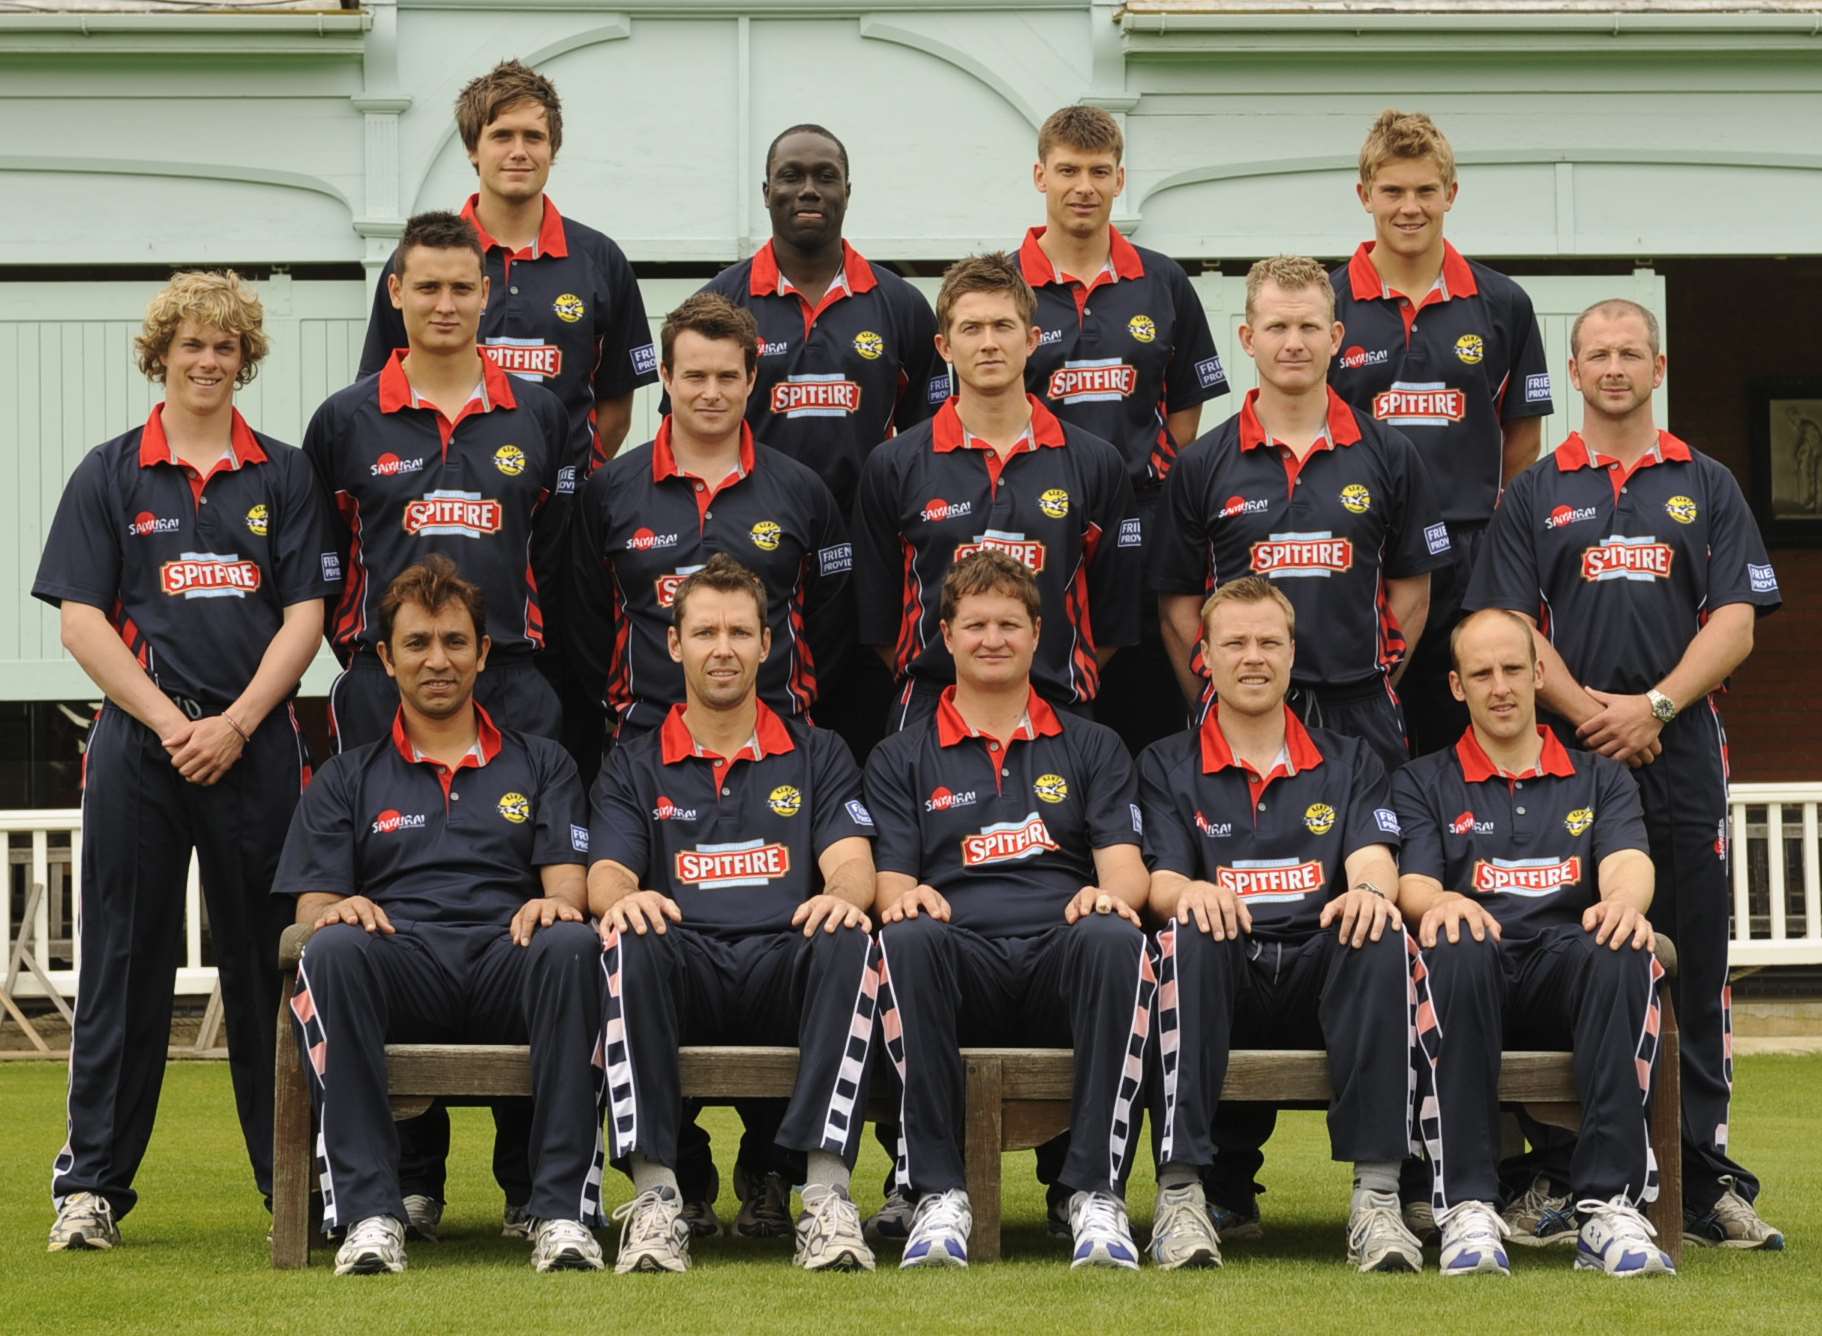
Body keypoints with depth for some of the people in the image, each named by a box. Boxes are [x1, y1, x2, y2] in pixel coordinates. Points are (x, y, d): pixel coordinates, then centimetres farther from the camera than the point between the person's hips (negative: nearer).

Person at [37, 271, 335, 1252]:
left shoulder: (283, 477, 9)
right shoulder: (109, 474, 6)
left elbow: (305, 616, 3)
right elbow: (80, 620, 0)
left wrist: (235, 724, -9)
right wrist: (171, 724, -9)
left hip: (257, 748, 1)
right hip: (137, 749, -1)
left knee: (266, 962, 4)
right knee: (125, 962, 0)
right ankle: (91, 1183, 5)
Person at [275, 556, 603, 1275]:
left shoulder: (539, 764, 25)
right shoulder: (348, 778, 24)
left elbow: (570, 885, 11)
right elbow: (312, 906, 13)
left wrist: (554, 902, -15)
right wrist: (336, 910, -13)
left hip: (508, 964, 0)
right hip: (400, 963, 0)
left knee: (570, 946, -36)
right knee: (335, 950, -36)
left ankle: (563, 1211, -38)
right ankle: (369, 1213, -39)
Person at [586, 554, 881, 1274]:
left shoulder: (818, 756, 21)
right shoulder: (634, 767, 20)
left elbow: (852, 863, 5)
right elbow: (605, 876, 5)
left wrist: (843, 894, -22)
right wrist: (622, 897, -22)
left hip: (787, 968, 0)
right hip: (683, 977, 0)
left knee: (847, 942, -35)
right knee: (633, 942, -36)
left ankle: (827, 1193, -40)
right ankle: (654, 1195, -38)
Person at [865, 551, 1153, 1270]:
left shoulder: (1091, 747, 23)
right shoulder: (902, 759, 21)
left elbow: (1124, 867, 10)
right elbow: (891, 881, 11)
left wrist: (1108, 893, -15)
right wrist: (904, 896, -15)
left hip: (1063, 964, 0)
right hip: (960, 966, 0)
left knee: (1114, 937, -36)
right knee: (910, 939, -37)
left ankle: (1097, 1193, -35)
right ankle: (938, 1195, -35)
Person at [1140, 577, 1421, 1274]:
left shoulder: (1349, 763, 20)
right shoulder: (1167, 766, 16)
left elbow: (1373, 860, 3)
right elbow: (1160, 886, 3)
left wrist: (1371, 888, -24)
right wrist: (1190, 892, -23)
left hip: (1320, 974, 1)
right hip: (1220, 980, -1)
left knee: (1381, 939, -33)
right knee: (1190, 936, -36)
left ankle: (1376, 1196, -38)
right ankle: (1180, 1193, -41)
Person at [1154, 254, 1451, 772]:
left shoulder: (1389, 455, 5)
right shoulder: (1202, 465, 4)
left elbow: (1411, 590, 8)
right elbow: (1178, 603, 5)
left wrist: (1374, 692, 1)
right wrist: (1213, 705, -1)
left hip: (1360, 714, 1)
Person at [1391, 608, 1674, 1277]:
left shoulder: (1599, 778, 23)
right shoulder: (1422, 783, 20)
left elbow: (1628, 864, 3)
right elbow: (1412, 889, 5)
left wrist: (1624, 900, -24)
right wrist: (1442, 903, -22)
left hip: (1569, 972, 1)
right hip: (1475, 980, -1)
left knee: (1623, 953, -35)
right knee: (1458, 946, -38)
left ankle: (1609, 1207, -41)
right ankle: (1468, 1208, -42)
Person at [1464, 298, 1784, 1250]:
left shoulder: (1706, 487, 12)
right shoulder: (1535, 495, 11)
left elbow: (1736, 622, 3)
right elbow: (1508, 626, 2)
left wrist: (1655, 706, -11)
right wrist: (1588, 710, -12)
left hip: (1682, 757, 0)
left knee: (1694, 973, 0)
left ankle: (1705, 1181, 4)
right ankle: (1562, 1179, 6)